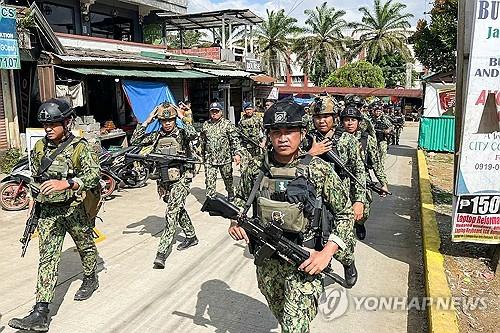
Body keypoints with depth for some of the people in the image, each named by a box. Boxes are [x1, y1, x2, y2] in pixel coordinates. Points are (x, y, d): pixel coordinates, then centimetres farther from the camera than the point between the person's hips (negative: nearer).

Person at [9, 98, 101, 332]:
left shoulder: (80, 147, -14)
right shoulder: (40, 147, 4)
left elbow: (94, 175, -27)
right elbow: (35, 177, 18)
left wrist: (65, 183, -39)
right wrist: (34, 200, 20)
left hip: (75, 208, -4)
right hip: (48, 210, 4)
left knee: (85, 245, 19)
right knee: (47, 258, -2)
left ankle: (90, 279, 47)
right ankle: (41, 314, -3)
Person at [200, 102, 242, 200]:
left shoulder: (227, 124, -3)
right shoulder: (206, 125, 9)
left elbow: (235, 140, -7)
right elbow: (203, 141, 18)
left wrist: (237, 153, -16)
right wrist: (203, 155, 20)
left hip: (225, 159, -2)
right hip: (209, 160, 2)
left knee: (228, 179, 15)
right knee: (209, 181, -3)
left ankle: (231, 194, 39)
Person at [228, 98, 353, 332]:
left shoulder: (320, 170, -13)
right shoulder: (256, 169, -6)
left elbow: (344, 214, -6)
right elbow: (240, 199, 13)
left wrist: (326, 254, -15)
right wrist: (236, 221, -7)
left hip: (304, 263, -3)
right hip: (267, 261, 4)